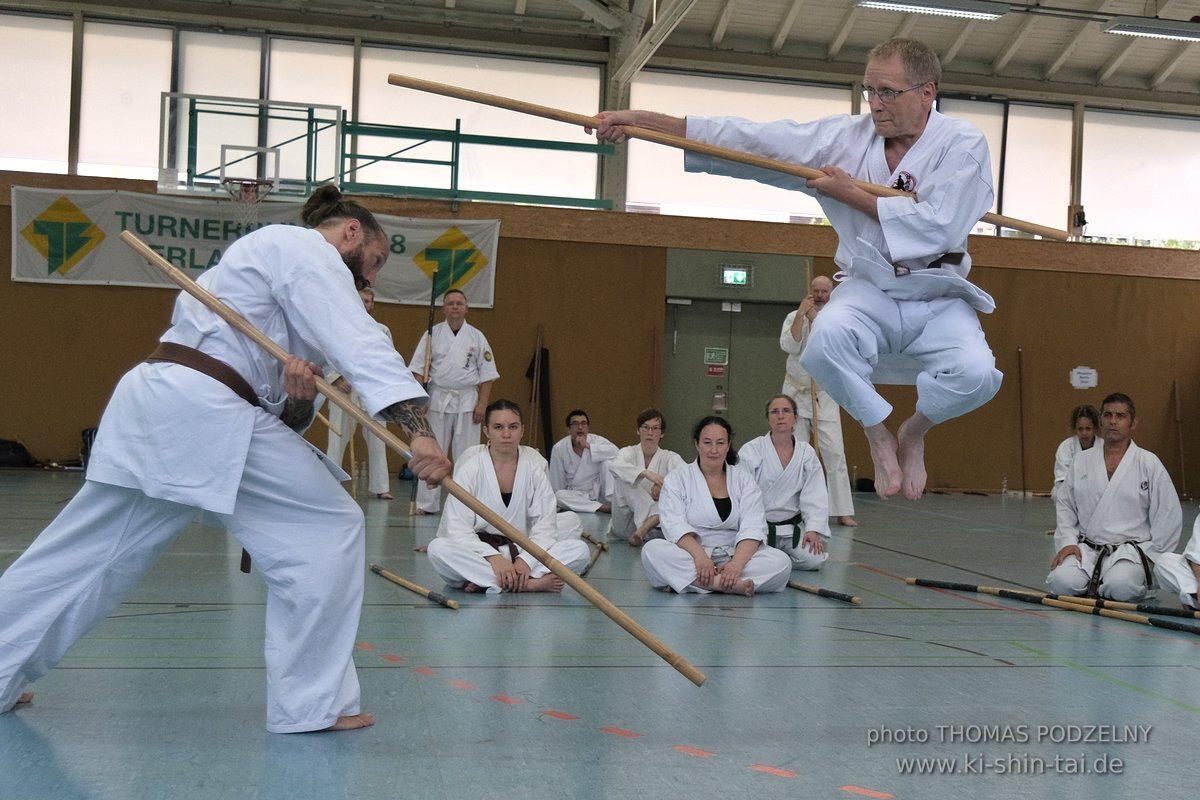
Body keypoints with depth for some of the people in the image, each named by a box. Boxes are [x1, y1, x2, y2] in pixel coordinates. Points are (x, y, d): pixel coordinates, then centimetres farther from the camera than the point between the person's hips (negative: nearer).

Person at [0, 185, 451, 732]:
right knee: (328, 529, -3)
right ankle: (311, 703, 1)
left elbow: (283, 416, 20)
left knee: (89, 555, 18)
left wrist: (298, 394, -3)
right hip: (200, 413, -10)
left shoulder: (276, 258, 28)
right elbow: (359, 346, -18)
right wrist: (420, 433, -27)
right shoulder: (303, 248, -1)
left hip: (152, 404, 10)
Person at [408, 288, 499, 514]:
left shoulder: (476, 336, 2)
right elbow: (419, 369, 1)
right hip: (438, 400, 0)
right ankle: (426, 503, 9)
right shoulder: (432, 334, 2)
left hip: (467, 401, 0)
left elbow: (487, 374, 3)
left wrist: (482, 404, -4)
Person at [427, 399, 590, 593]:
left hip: (520, 551, 2)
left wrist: (525, 560, -23)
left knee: (579, 550, -19)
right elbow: (458, 530, -13)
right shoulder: (469, 469, -5)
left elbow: (545, 526, -4)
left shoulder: (534, 470, 2)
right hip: (478, 553, -2)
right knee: (438, 548, -34)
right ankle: (530, 583, -34)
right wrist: (493, 558, -29)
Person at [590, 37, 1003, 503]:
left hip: (938, 298, -1)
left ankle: (914, 432, 7)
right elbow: (747, 141, -6)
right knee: (827, 340, -34)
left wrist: (852, 195, -16)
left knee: (975, 373, -29)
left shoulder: (963, 145, -9)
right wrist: (637, 119, -11)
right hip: (869, 290, 1)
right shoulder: (845, 138, -3)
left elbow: (935, 226, -22)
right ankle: (878, 434, -5)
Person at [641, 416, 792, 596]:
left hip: (734, 557, 2)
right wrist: (700, 556, -29)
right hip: (690, 557, -2)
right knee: (652, 549, -30)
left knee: (781, 561, -26)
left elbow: (753, 527, -6)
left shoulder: (743, 478, 8)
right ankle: (730, 584, -38)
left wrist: (737, 563, -26)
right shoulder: (677, 479, 5)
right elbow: (674, 525, -10)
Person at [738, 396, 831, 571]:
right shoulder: (751, 450, -7)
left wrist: (813, 530, -15)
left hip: (791, 528, 3)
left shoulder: (806, 452, 3)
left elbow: (815, 496, -2)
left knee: (814, 559, -20)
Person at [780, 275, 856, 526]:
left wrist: (816, 319, -19)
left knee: (834, 453, -6)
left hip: (825, 395, 0)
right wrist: (801, 313, -19)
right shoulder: (793, 317, 1)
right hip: (796, 392, 0)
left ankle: (842, 511, -1)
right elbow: (789, 346, -15)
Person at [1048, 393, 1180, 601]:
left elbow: (1169, 516, 1)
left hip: (1130, 550, -2)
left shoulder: (1149, 463, 0)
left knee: (1121, 587, -33)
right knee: (1062, 581, -26)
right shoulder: (1082, 462, 10)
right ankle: (1094, 584, 7)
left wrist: (1150, 556, -4)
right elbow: (1064, 506, 12)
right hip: (1087, 549, 2)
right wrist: (1067, 542, -2)